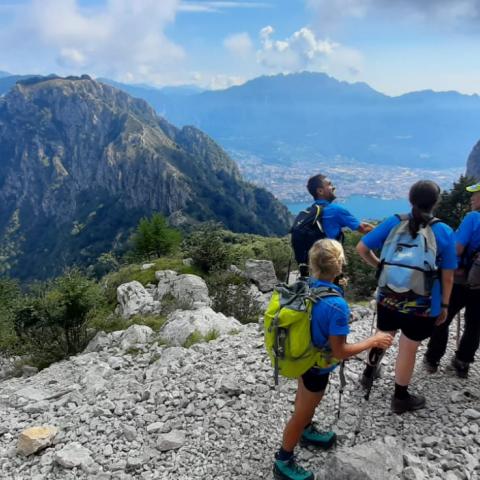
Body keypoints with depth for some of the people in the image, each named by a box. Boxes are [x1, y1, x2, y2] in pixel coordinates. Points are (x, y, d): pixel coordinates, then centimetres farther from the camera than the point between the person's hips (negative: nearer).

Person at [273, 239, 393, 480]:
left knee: (305, 401, 31)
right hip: (316, 365, -7)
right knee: (302, 413, 14)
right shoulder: (337, 305, -35)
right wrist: (373, 341, -16)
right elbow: (339, 352, -26)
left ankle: (307, 432, 59)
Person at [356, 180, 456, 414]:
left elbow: (361, 248, -7)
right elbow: (447, 276, -5)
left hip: (388, 297, 3)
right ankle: (400, 398, 30)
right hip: (422, 306, -3)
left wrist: (379, 265, 8)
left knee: (382, 336, 26)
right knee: (408, 349, 12)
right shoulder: (444, 231, -10)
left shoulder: (393, 222, -6)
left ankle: (369, 373, 48)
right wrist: (444, 304, 7)